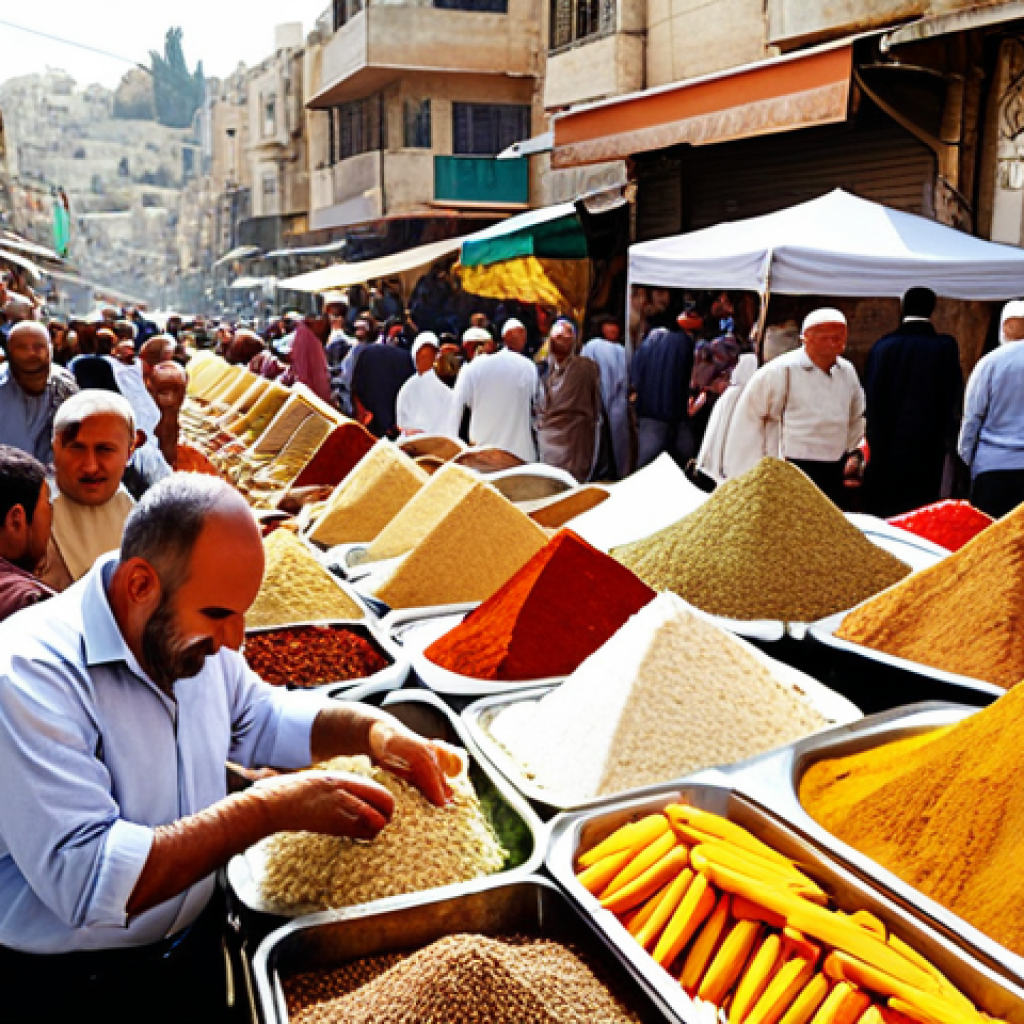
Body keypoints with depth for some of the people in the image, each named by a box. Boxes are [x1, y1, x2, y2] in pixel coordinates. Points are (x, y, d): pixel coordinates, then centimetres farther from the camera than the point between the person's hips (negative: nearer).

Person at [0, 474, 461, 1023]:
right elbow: (85, 879, -30)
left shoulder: (192, 635, -1)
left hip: (201, 935, 7)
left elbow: (263, 717, 15)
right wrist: (269, 809, -29)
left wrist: (373, 729, -3)